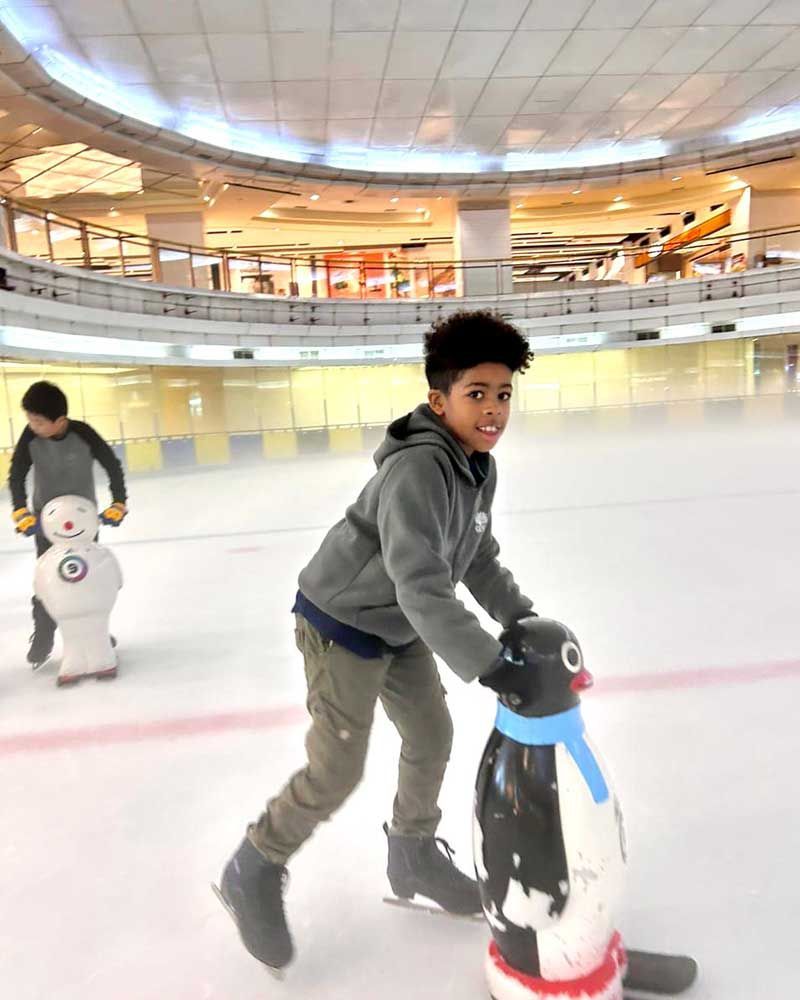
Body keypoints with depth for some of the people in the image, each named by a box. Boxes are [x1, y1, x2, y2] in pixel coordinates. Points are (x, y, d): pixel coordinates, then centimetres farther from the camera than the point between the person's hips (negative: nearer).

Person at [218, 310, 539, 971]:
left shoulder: (481, 468, -1)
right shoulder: (418, 466, -31)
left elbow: (478, 556, 9)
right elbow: (419, 582, -40)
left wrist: (518, 614, -1)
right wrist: (486, 664, -39)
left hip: (402, 627, 9)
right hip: (343, 623, -9)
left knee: (432, 738, 16)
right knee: (336, 770, -3)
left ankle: (415, 859, 41)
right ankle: (254, 873, 24)